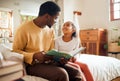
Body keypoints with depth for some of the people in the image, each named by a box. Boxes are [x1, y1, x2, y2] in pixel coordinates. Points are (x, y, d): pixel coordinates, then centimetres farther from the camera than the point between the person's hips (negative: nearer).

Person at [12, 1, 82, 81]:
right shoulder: (24, 29, -12)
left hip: (48, 62, 6)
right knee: (61, 74, -30)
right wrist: (34, 56, -25)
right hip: (32, 65, -5)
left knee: (76, 72, -15)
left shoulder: (51, 30, 7)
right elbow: (15, 51, -9)